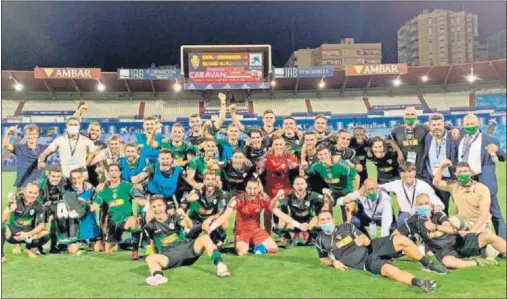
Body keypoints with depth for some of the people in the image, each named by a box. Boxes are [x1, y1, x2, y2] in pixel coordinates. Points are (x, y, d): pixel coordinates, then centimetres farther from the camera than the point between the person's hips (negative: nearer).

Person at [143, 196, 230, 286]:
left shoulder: (174, 218, 7)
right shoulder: (152, 225, 8)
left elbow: (189, 226, -13)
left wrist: (184, 215, -32)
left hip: (186, 248, 1)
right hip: (169, 255, 0)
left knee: (205, 238, -23)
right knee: (150, 258, -29)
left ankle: (220, 265, -38)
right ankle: (158, 276, -60)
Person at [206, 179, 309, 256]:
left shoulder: (263, 199, -13)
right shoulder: (238, 199, -22)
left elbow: (279, 213, -9)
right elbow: (225, 216, -29)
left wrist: (298, 225, -14)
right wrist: (211, 227, -45)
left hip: (256, 230, 3)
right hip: (242, 231, -2)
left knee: (274, 249, -13)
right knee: (243, 253, -28)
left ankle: (258, 246, 17)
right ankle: (239, 245, 9)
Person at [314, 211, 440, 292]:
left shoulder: (346, 227, 8)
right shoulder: (320, 240, 2)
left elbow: (367, 240, 8)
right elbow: (323, 261, 15)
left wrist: (363, 239, -16)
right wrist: (334, 262, -6)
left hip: (371, 248, 4)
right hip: (365, 262, -3)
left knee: (401, 240, -17)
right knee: (389, 269, -34)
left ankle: (428, 265, 1)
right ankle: (419, 283, -49)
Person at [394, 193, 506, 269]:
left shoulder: (438, 214, 4)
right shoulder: (414, 221, -1)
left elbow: (451, 229, -10)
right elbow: (396, 235, -1)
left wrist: (435, 226, -26)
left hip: (459, 241, 3)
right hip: (444, 251, -2)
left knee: (488, 236, -17)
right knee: (448, 262, -40)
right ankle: (476, 263, -15)